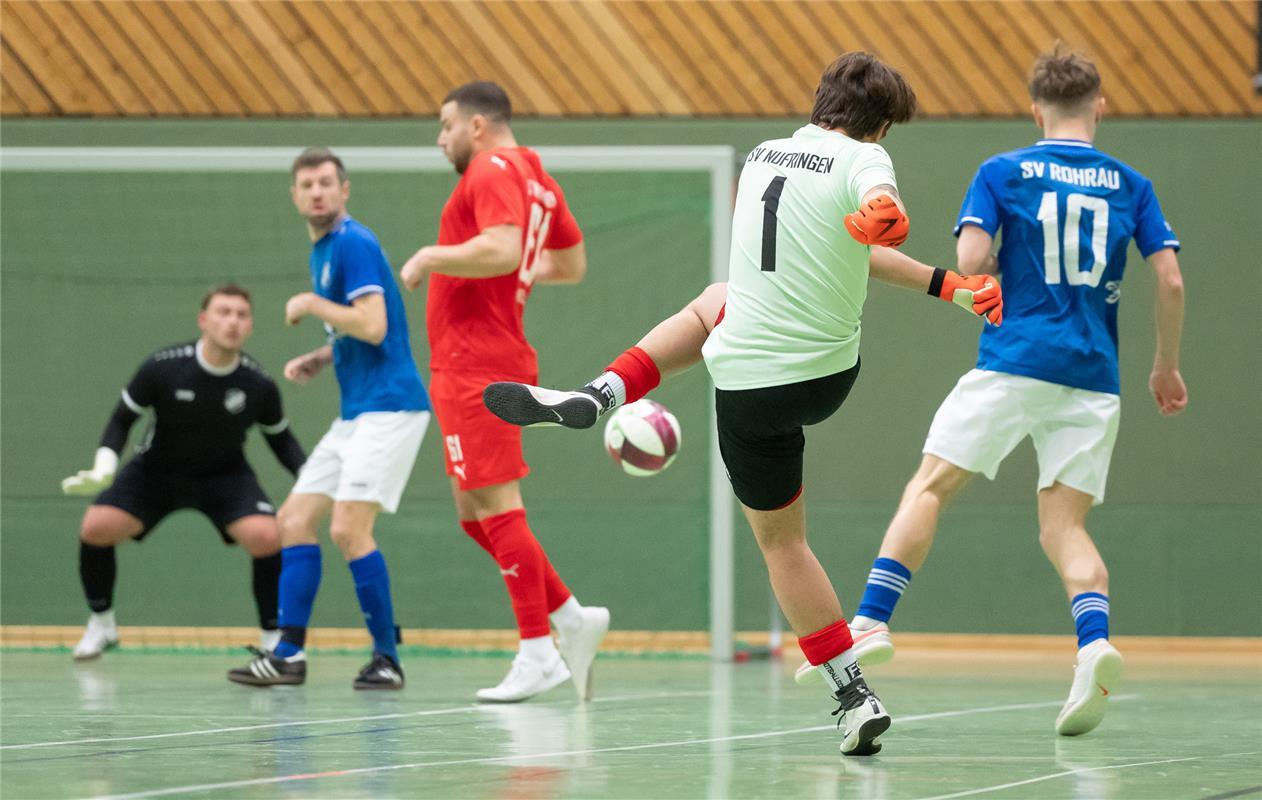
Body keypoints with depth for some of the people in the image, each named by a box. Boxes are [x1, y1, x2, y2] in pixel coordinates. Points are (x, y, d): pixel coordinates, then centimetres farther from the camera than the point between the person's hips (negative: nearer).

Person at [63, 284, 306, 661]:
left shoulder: (259, 385, -19)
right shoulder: (162, 368, -23)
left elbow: (281, 440, -1)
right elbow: (122, 420, -9)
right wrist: (104, 468, -25)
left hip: (225, 475, 0)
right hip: (156, 470, 0)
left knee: (267, 537, -26)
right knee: (96, 527, -20)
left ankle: (272, 637, -4)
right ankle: (101, 624, 6)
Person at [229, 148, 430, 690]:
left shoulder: (353, 244, -12)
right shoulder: (321, 249, 17)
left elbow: (373, 326, -22)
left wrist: (310, 304, -12)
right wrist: (320, 359, 12)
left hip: (388, 406, -10)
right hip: (356, 413, 10)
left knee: (348, 529, -16)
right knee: (294, 520, 6)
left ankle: (387, 658, -7)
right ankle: (289, 654, 7)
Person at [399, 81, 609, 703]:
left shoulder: (493, 172, -11)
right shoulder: (537, 179, 18)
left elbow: (501, 250, -27)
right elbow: (572, 265, 26)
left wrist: (430, 257, -15)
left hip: (475, 367, -10)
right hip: (496, 362, 10)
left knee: (495, 506, -8)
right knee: (477, 513, 13)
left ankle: (538, 653, -8)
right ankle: (571, 619, 9)